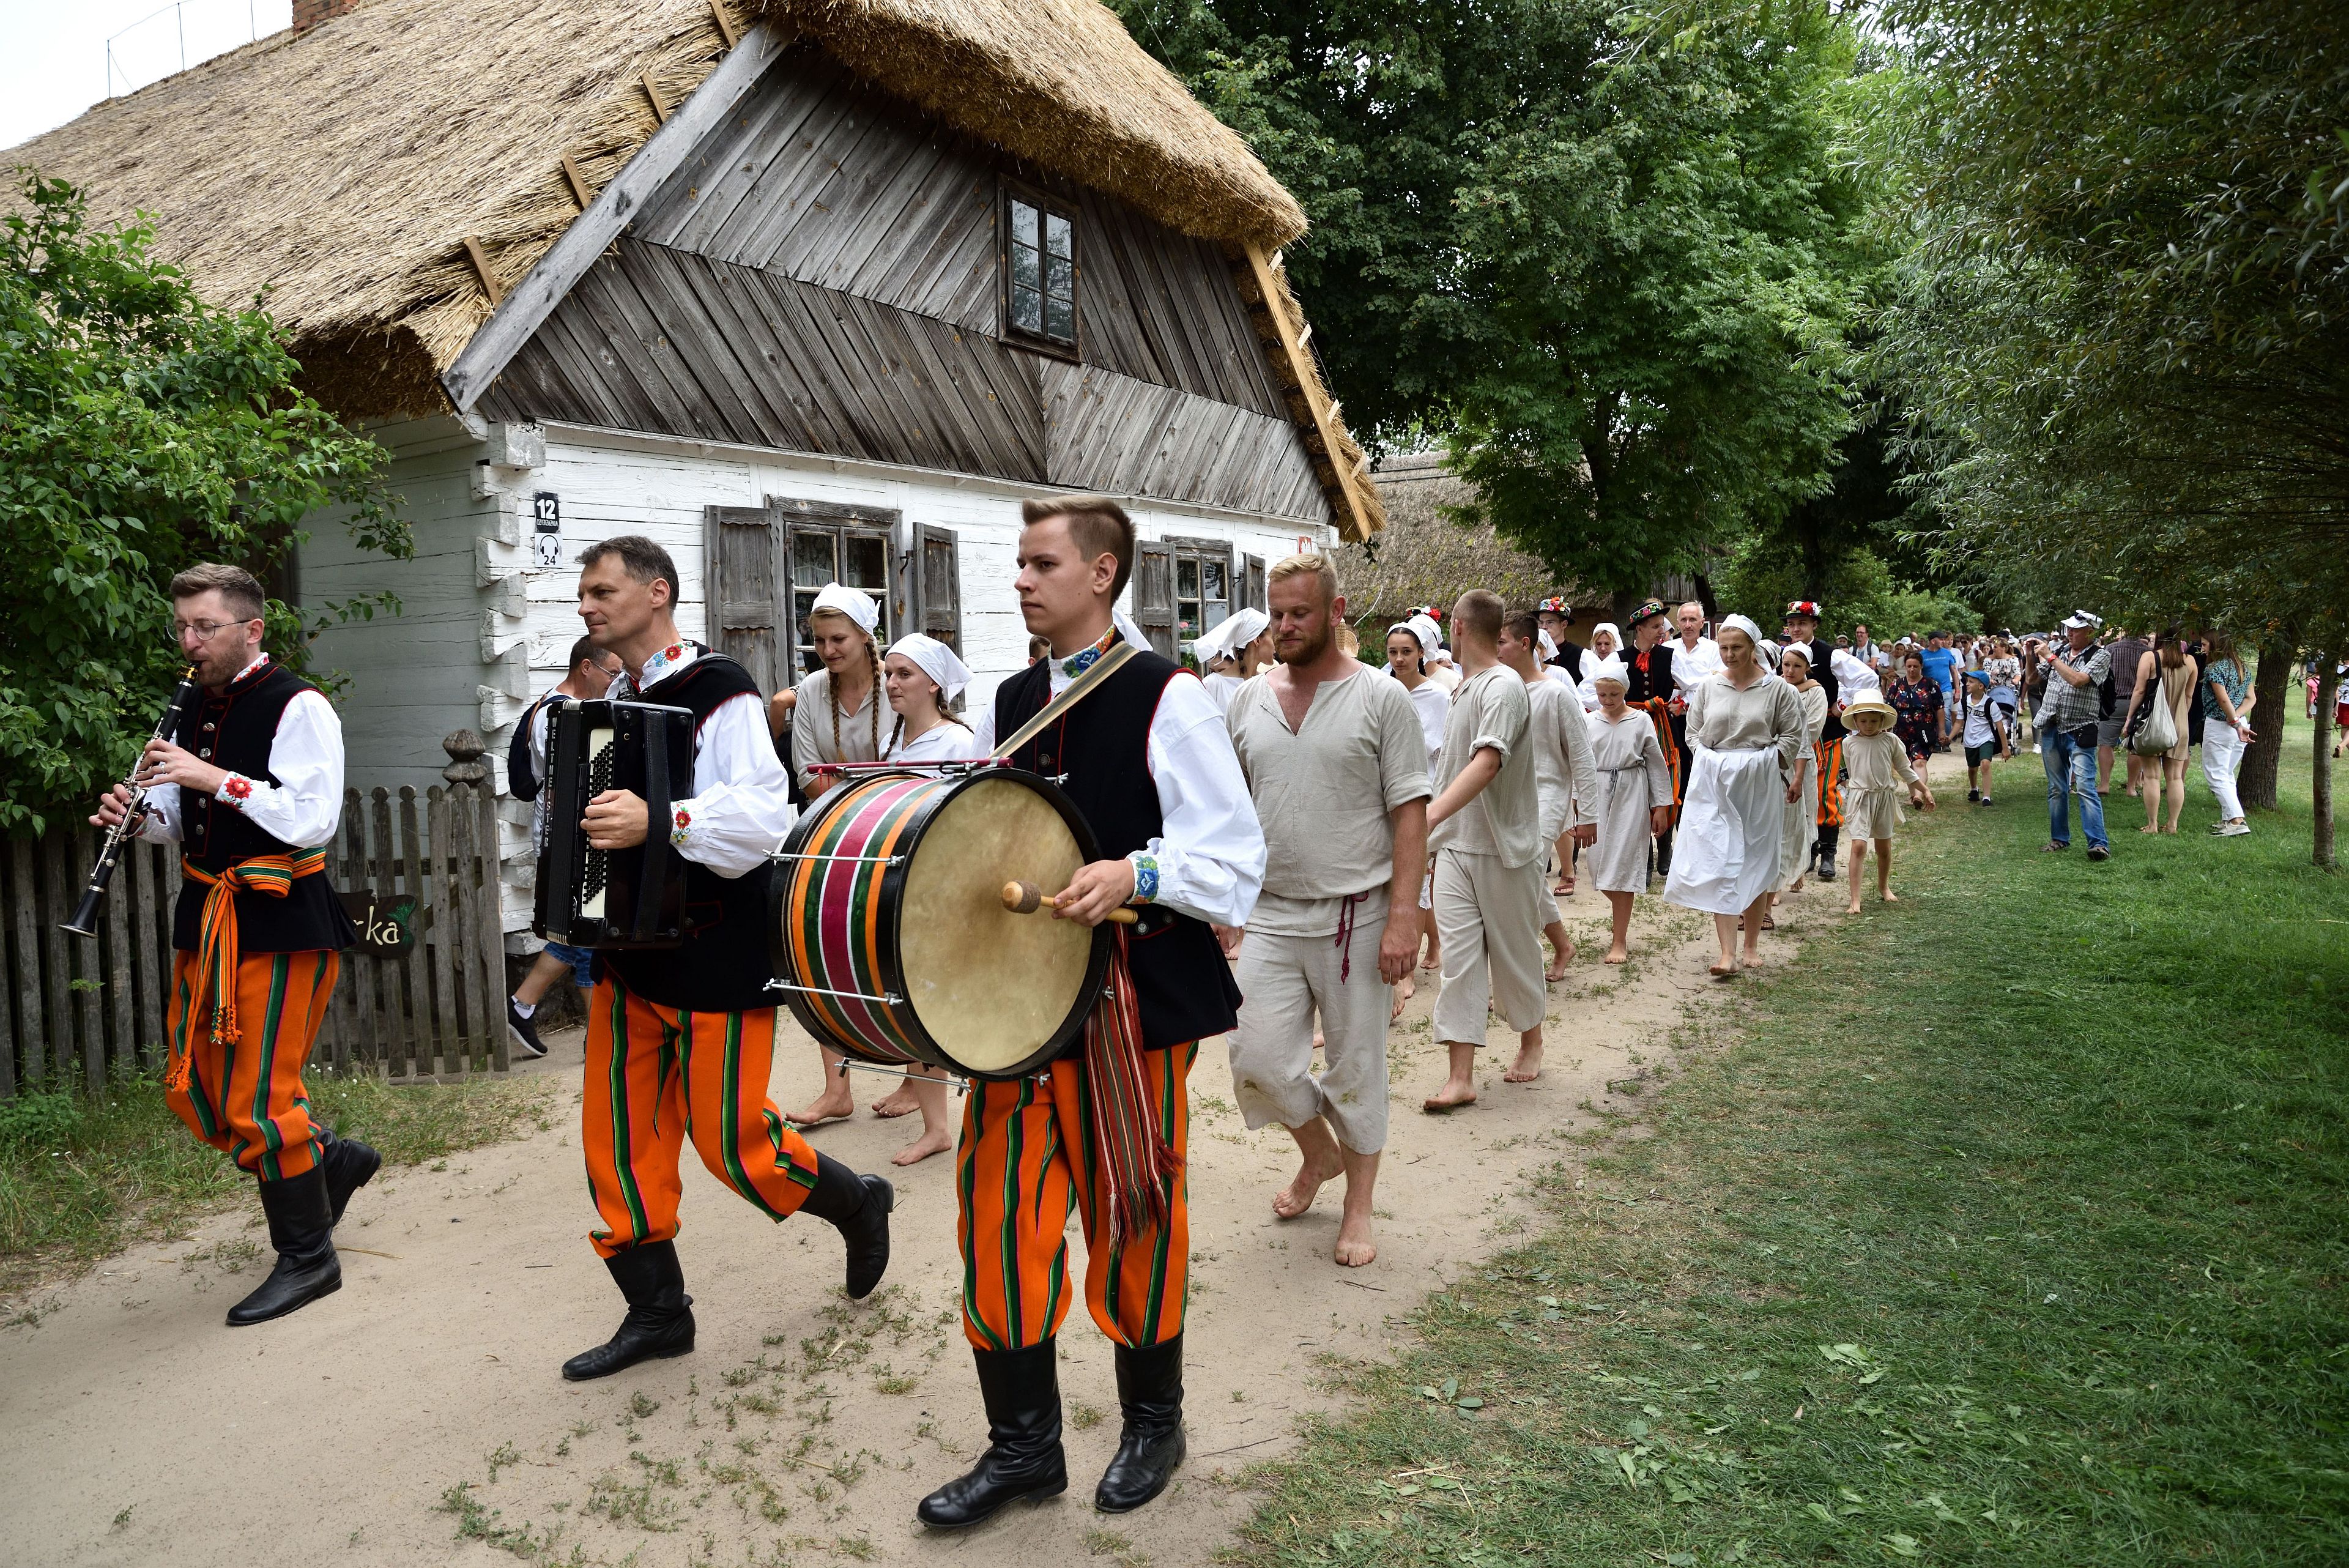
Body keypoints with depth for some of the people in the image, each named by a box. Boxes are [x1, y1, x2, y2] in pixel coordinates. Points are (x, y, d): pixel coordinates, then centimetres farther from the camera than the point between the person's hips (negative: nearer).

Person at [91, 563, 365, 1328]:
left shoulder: (298, 708, -11)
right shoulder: (193, 713, 12)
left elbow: (313, 821, -21)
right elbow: (183, 823, 20)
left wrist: (217, 779, -25)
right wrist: (138, 813, -1)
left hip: (279, 922, -8)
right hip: (207, 918, 8)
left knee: (258, 1100, -4)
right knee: (193, 1090, 12)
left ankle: (307, 1259, 13)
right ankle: (332, 1158, 33)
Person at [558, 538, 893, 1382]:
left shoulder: (718, 689, -13)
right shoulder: (613, 702, 12)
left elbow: (764, 810, -26)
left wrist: (659, 822, -37)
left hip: (715, 955, -8)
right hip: (629, 953, 8)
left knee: (728, 1138, -2)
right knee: (617, 1138, 8)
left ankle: (858, 1203, 25)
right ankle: (656, 1311, 23)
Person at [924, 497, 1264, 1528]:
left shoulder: (1167, 698, -8)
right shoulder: (1009, 703, 11)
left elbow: (1235, 854, -11)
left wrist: (1135, 876, -25)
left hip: (1134, 998, -5)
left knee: (1133, 1212, 9)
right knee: (999, 1208, 5)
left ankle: (1151, 1422, 32)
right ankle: (1023, 1444, 23)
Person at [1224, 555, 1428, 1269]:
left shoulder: (1381, 699, -6)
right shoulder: (1249, 700, 7)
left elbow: (1409, 813, -8)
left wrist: (1404, 916, -16)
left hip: (1356, 914, -3)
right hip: (1271, 915, 4)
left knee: (1357, 1065, 7)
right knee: (1258, 1059, 0)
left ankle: (1358, 1206, 25)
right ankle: (1319, 1152, 30)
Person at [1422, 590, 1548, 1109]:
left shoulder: (1503, 686, -17)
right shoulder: (1465, 687, 11)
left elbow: (1488, 761, -31)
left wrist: (1433, 813, -42)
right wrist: (1438, 819, 22)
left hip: (1503, 846, -7)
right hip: (1456, 843, 7)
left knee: (1514, 950, 10)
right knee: (1458, 954, -2)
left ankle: (1531, 1040, 35)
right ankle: (1461, 1076, -3)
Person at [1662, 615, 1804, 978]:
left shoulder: (1778, 689, -1)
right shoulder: (1708, 689, 7)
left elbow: (1792, 736, 1)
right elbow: (1693, 732, 13)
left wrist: (1765, 761, -5)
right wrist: (1709, 758, 0)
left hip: (1759, 784, -1)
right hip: (1713, 782, 1)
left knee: (1756, 864, 7)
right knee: (1719, 864, -6)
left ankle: (1752, 946, 20)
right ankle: (1728, 954, -9)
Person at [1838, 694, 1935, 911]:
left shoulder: (1891, 740, 0)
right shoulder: (1849, 743, -2)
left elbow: (1905, 769, 9)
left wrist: (1925, 790, 11)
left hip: (1885, 797, 2)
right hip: (1860, 797, -2)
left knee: (1884, 848, 15)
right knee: (1859, 846, -15)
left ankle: (1884, 887, 39)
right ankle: (1855, 900, -16)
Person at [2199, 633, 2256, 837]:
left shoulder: (2214, 669, -14)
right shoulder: (2243, 668, 12)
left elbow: (2224, 700, -22)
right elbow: (2251, 699, 7)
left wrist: (2235, 723, -19)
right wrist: (2237, 718, -5)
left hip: (2218, 726, -8)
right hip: (2240, 725, 8)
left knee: (2217, 776, -5)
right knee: (2228, 775, 18)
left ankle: (2237, 821, -15)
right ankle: (2228, 819, 18)